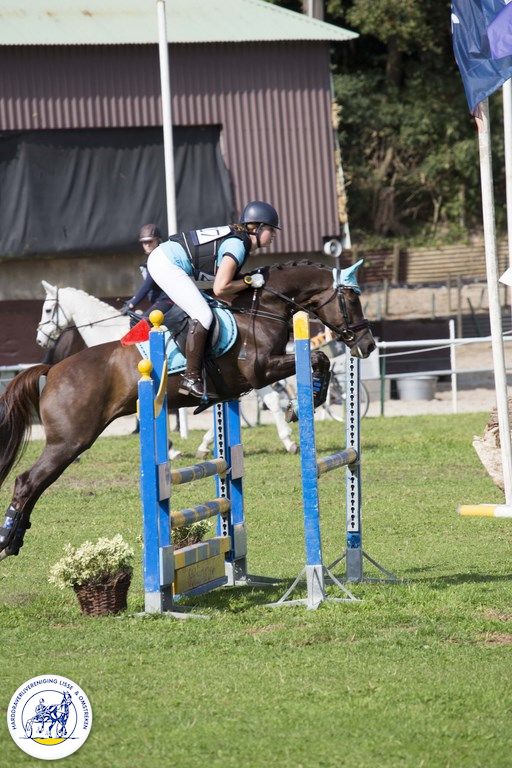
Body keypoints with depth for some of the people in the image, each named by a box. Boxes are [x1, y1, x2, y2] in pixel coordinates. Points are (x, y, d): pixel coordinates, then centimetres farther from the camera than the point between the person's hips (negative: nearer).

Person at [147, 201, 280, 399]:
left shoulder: (236, 237, 12)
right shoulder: (238, 246, -17)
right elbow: (220, 289, -23)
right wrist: (250, 282, -11)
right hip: (167, 265, -10)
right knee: (203, 315, -16)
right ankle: (191, 378, -14)